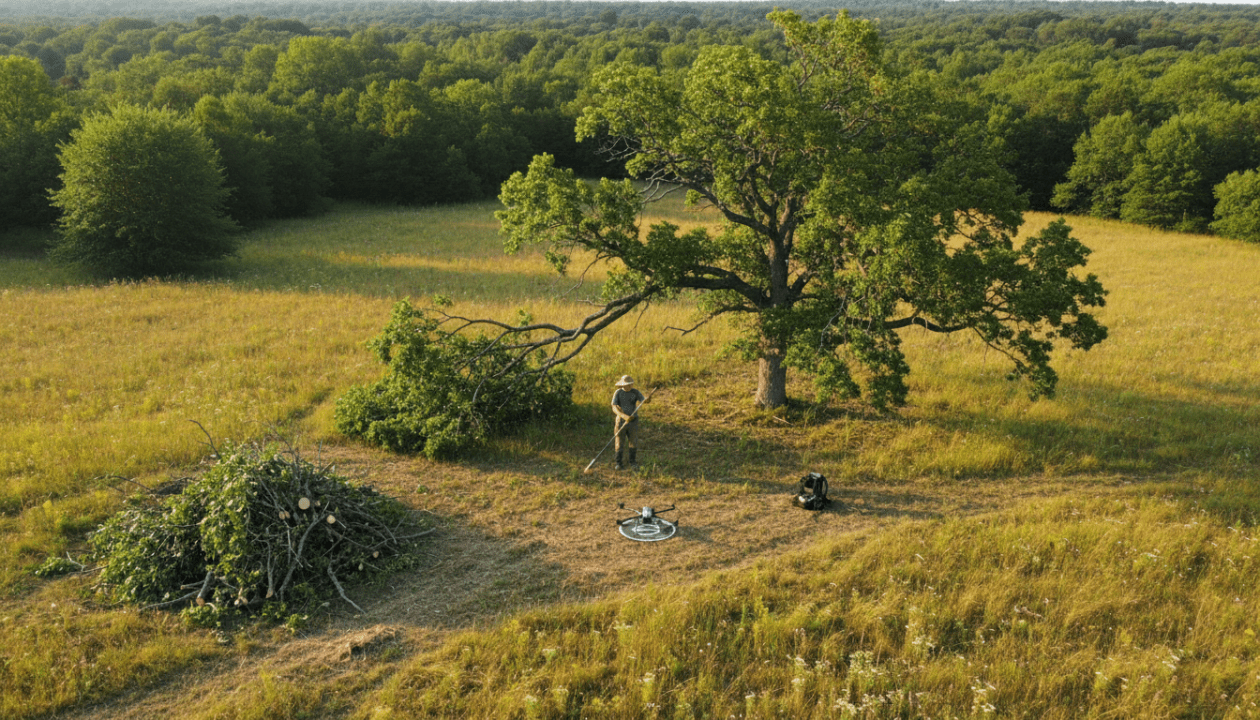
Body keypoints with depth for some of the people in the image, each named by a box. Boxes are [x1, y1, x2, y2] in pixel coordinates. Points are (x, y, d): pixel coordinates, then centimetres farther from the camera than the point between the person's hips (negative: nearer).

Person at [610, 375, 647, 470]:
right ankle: (618, 463, 9)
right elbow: (614, 408, -18)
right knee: (620, 442, 0)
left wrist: (646, 400, -44)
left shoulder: (635, 392, -3)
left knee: (633, 441, 8)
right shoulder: (618, 393, -10)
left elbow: (643, 400, -18)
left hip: (633, 420, 2)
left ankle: (632, 460, 25)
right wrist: (625, 416, -33)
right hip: (621, 420, -2)